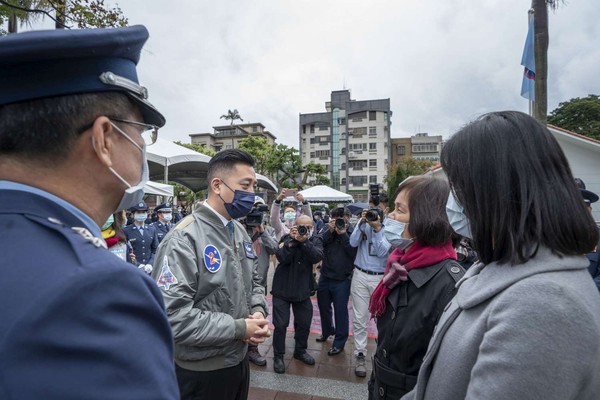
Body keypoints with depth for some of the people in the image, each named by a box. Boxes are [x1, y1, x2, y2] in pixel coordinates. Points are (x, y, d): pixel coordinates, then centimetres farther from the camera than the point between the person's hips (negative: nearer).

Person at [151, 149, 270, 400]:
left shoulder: (240, 232, 4)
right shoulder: (184, 239, -24)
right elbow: (171, 315, -29)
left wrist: (258, 312, -7)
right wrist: (238, 328, -22)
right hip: (201, 372, -7)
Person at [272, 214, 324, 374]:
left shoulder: (315, 240, -3)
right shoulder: (286, 238, -8)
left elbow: (317, 257, -21)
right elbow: (282, 258, -22)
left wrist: (304, 241, -32)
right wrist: (293, 240, -31)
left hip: (303, 290, 3)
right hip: (282, 289, -3)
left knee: (304, 323, 15)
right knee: (280, 324, 1)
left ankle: (300, 350, 38)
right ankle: (278, 356, 21)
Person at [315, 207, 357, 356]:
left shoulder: (352, 232, -7)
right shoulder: (327, 229, 1)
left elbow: (353, 252, -20)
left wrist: (343, 234, -22)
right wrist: (330, 231, -21)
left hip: (342, 279, -4)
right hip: (325, 276, 4)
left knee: (340, 310, 3)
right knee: (323, 306, 20)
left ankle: (339, 342, 20)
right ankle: (327, 330, 45)